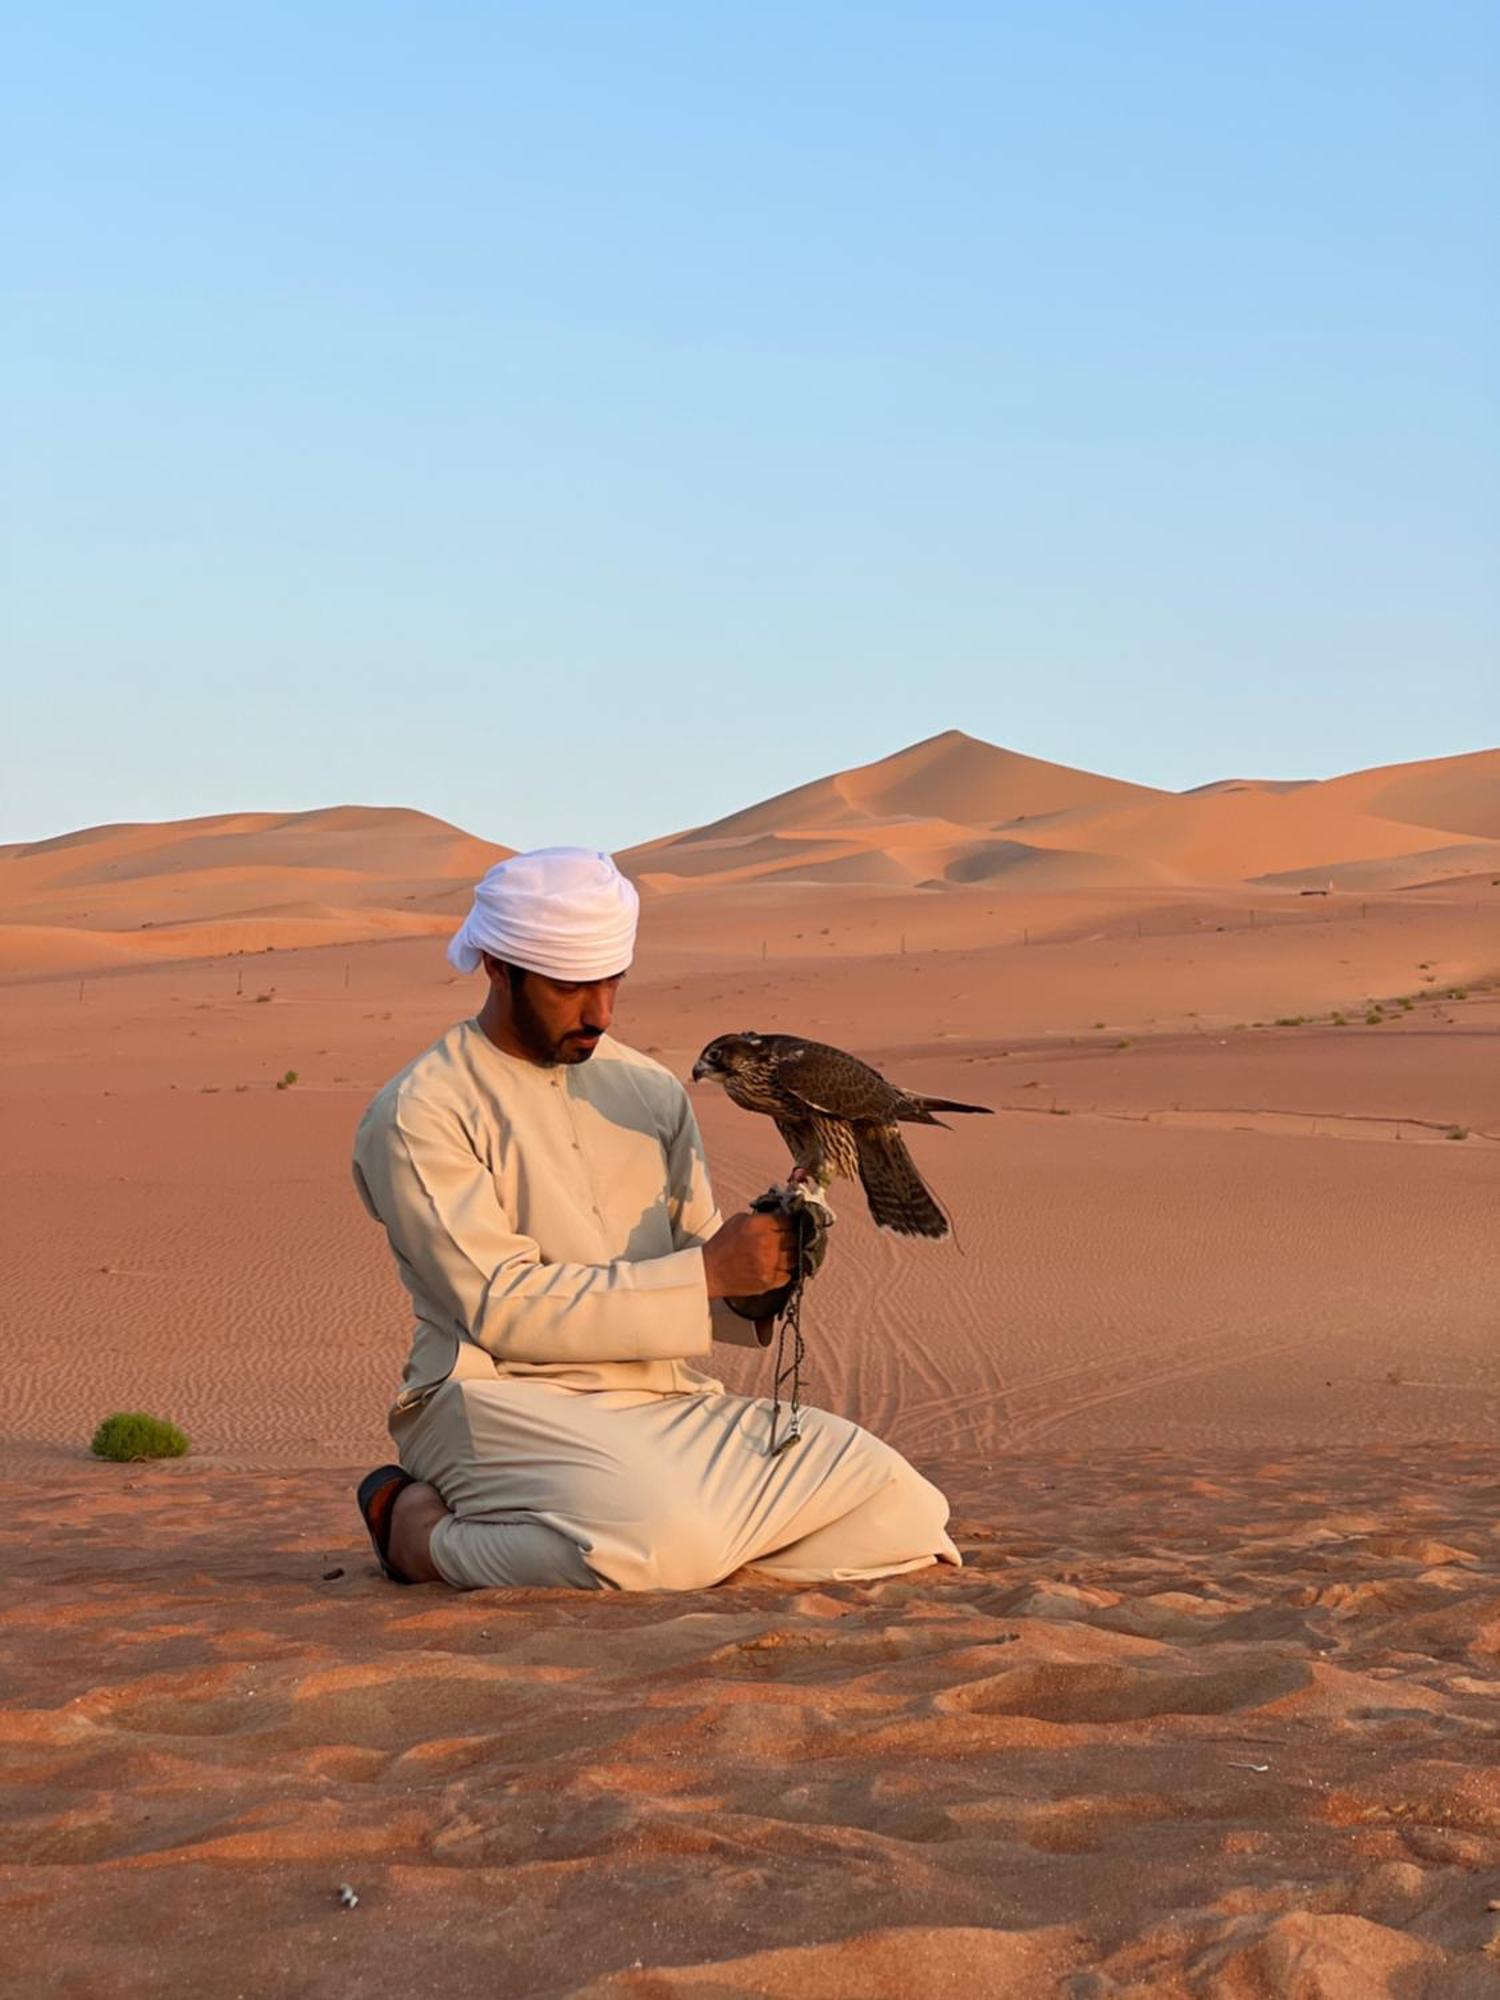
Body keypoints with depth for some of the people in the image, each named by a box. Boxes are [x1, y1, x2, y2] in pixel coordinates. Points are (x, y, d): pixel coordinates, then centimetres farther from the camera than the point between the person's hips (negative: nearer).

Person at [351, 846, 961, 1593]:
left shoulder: (651, 1091, 15)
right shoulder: (418, 1114, -6)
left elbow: (694, 1258, 15)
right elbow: (505, 1309, -15)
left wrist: (760, 1286, -10)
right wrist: (706, 1273, -19)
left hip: (671, 1403, 6)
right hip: (505, 1404, -6)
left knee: (897, 1506, -11)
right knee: (661, 1542, -36)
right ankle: (420, 1528, -9)